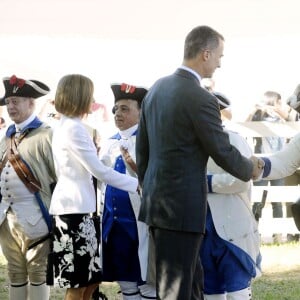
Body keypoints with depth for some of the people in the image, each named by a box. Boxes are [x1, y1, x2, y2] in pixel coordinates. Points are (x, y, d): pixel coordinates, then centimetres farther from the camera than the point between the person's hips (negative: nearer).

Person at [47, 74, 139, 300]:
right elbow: (99, 171, -15)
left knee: (91, 280, 10)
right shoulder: (73, 127, -14)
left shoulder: (64, 126, 16)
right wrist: (136, 184, -10)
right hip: (74, 209, -10)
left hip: (76, 208, 10)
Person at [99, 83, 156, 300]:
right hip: (115, 223, 7)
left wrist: (136, 167, -27)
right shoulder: (110, 144, 15)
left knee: (147, 282, -2)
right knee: (125, 282, 11)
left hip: (141, 223, -7)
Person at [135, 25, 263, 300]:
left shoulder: (157, 89, 8)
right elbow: (223, 153, -9)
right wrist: (251, 169, 11)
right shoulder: (201, 99, -17)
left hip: (155, 202, 8)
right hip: (182, 207, -8)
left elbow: (142, 147, 16)